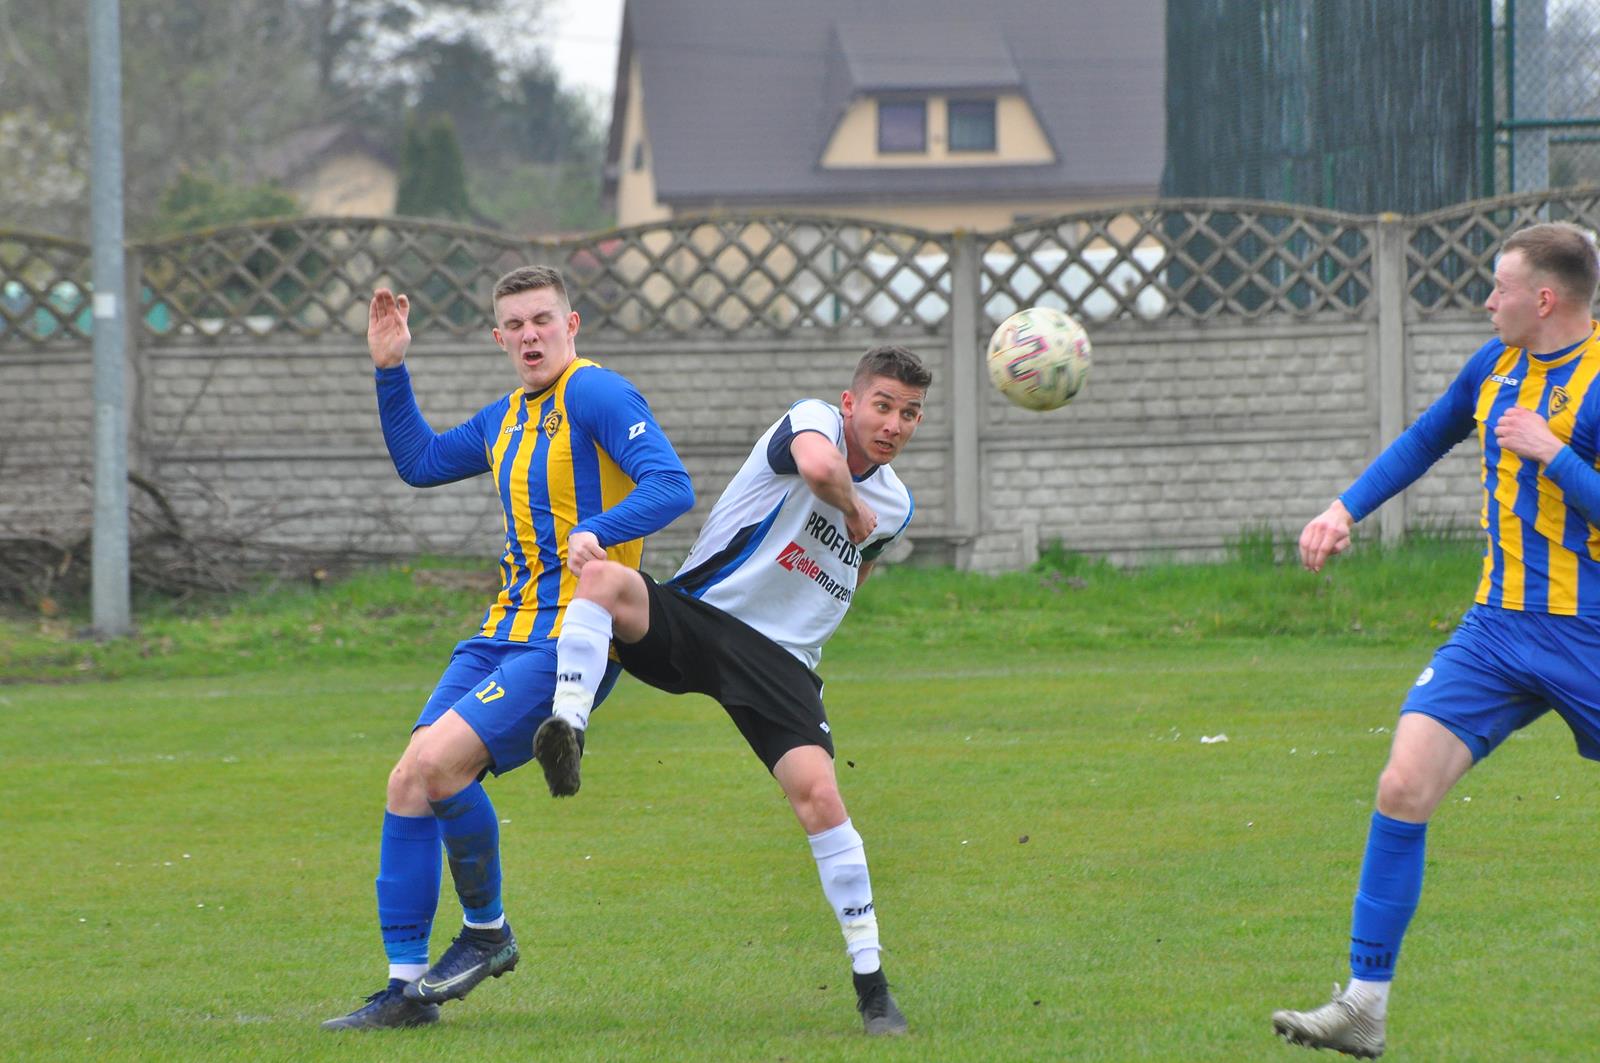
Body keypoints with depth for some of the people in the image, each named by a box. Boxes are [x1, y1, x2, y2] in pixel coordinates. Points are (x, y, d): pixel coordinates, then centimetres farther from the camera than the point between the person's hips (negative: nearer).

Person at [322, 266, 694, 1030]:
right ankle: (406, 987, 3)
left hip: (571, 638, -8)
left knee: (440, 760, -22)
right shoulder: (506, 418, 18)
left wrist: (598, 531, -36)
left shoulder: (596, 395, -8)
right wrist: (390, 368, 22)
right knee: (408, 783, -2)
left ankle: (487, 931, -1)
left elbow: (670, 485, -20)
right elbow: (419, 462, 32)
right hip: (506, 629, 9)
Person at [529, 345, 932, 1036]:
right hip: (693, 616, -3)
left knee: (818, 793, -17)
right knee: (603, 576, -34)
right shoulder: (813, 419, -5)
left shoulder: (895, 505, 14)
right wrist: (852, 511, -13)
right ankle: (568, 729, -51)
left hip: (779, 659, 3)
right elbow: (818, 466, -30)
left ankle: (872, 987, -10)